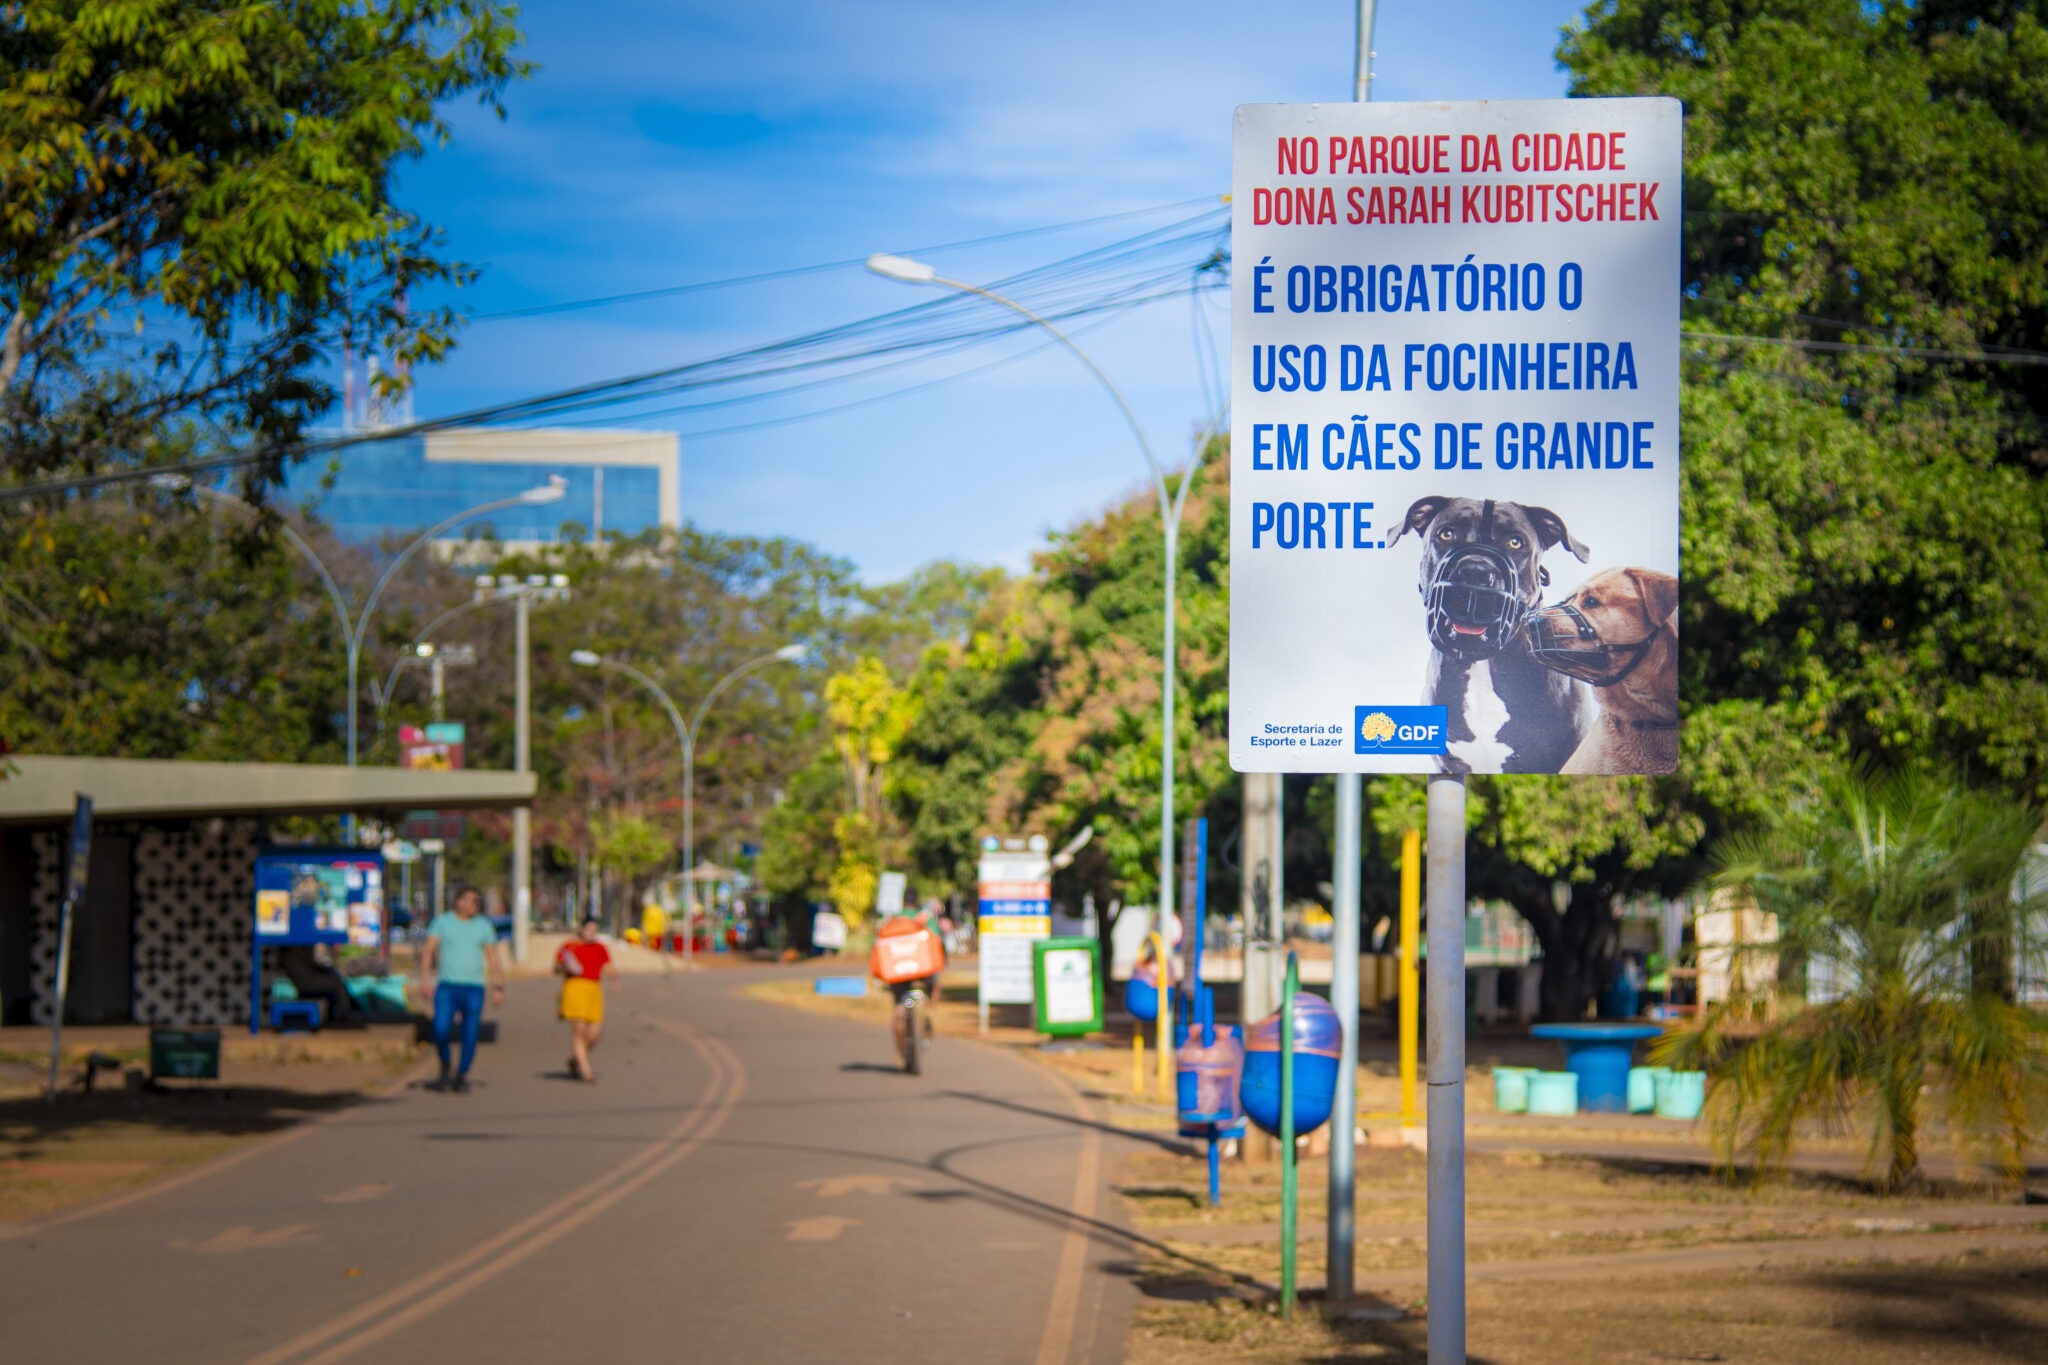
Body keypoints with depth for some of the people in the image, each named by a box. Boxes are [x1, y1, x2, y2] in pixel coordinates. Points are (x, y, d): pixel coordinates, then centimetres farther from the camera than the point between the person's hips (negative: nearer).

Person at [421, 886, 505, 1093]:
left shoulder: (484, 926, 10)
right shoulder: (442, 922, 5)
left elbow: (494, 959, 12)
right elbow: (429, 950, -1)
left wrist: (498, 987, 5)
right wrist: (425, 976, -15)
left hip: (473, 988, 2)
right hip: (447, 985, -2)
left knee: (470, 1035, -4)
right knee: (440, 1030, -16)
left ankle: (461, 1076, 10)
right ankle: (445, 1068, 9)